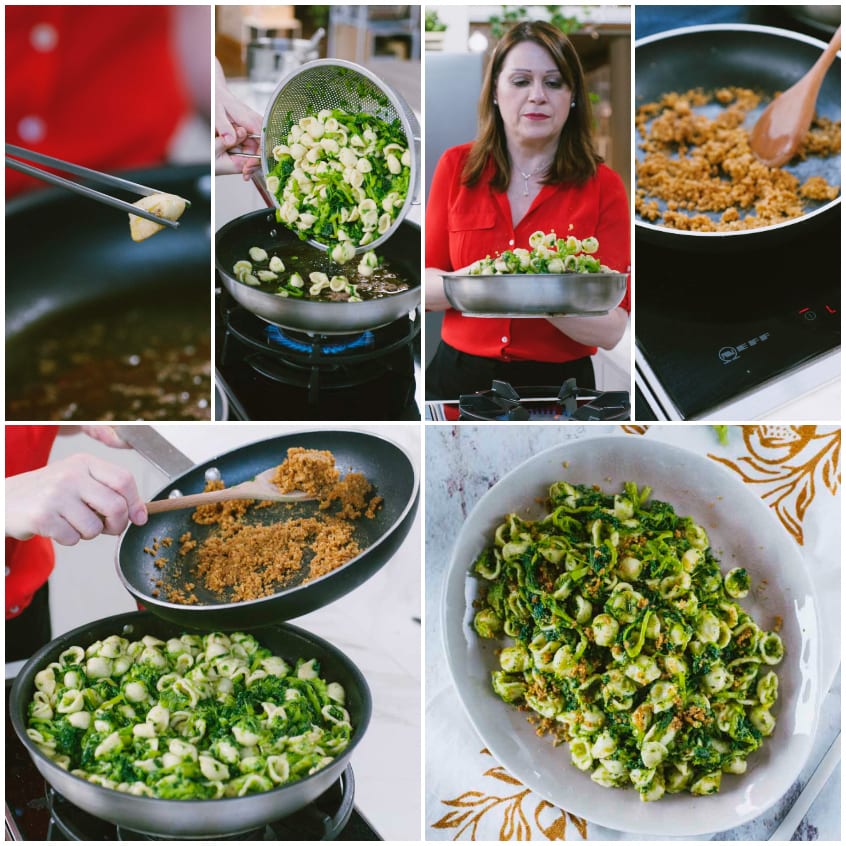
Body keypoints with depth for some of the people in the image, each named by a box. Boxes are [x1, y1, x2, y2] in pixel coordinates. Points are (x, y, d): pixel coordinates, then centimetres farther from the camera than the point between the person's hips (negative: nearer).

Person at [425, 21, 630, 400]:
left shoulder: (603, 186, -7)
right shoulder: (456, 166, -3)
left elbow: (612, 329, -12)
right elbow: (426, 289, -2)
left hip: (558, 380, -1)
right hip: (458, 376, 2)